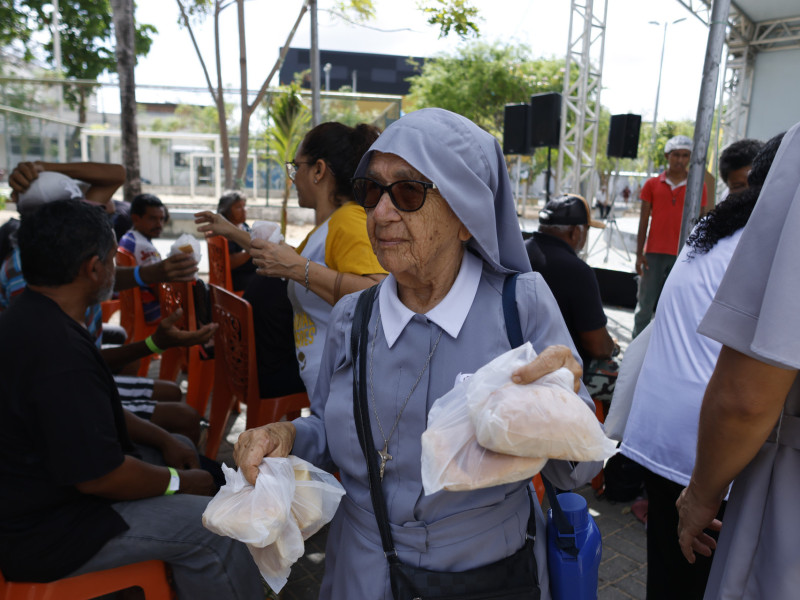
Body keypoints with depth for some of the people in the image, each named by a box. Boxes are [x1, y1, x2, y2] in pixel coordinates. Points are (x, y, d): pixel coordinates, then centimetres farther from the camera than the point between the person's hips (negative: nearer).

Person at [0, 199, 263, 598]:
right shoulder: (58, 349, -32)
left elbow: (94, 411, 13)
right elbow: (98, 477, -29)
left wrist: (163, 440, 6)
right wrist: (178, 483, -12)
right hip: (43, 533, -11)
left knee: (183, 447, 18)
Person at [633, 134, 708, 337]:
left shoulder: (698, 186, 6)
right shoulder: (652, 184, 6)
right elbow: (643, 221, 6)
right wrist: (639, 253, 0)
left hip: (683, 255, 0)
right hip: (654, 253, 0)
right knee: (645, 303, 5)